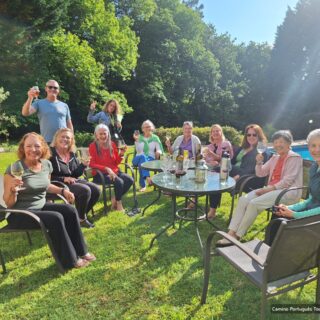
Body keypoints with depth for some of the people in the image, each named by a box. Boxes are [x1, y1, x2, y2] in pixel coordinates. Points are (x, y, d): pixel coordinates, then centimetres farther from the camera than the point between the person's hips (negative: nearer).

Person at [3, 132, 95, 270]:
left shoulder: (47, 164, 0)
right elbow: (8, 203, -16)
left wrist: (63, 191, 6)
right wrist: (13, 190, -36)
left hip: (41, 206, 6)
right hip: (19, 213, -6)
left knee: (70, 210, -13)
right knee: (56, 218, -27)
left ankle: (80, 251, 2)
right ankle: (70, 260, -9)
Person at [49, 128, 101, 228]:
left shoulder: (72, 154, 10)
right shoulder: (51, 154, -10)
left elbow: (76, 174, 10)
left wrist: (83, 165, -8)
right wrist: (63, 179, -22)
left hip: (74, 181, 8)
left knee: (96, 190, -8)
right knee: (85, 190, -28)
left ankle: (81, 215, 9)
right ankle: (81, 219, -5)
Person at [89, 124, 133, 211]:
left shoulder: (112, 144, 7)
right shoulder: (93, 146, -7)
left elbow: (116, 163, 11)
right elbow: (92, 164, -13)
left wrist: (121, 154, -9)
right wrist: (106, 168, -23)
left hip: (114, 171, 6)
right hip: (100, 174, -6)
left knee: (130, 180, -17)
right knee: (119, 182, -29)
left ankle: (115, 199, 4)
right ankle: (119, 203, -2)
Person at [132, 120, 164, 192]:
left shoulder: (155, 138, 13)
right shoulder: (139, 137, 11)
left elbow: (160, 149, 3)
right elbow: (138, 151, -2)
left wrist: (158, 152, -20)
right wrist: (136, 140, -13)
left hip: (151, 159, 0)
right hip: (139, 158, 0)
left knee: (141, 162, -36)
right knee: (142, 156, -38)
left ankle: (142, 184, -36)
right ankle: (147, 178, -53)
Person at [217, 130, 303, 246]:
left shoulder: (294, 158, -3)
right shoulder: (275, 158, 19)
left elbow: (287, 181, -13)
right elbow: (261, 173, 17)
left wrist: (269, 189, -19)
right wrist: (259, 162, -2)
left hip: (287, 192, -7)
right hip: (271, 189, 7)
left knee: (254, 203, -28)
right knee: (243, 199, -17)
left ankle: (237, 236, -17)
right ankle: (231, 233, -23)